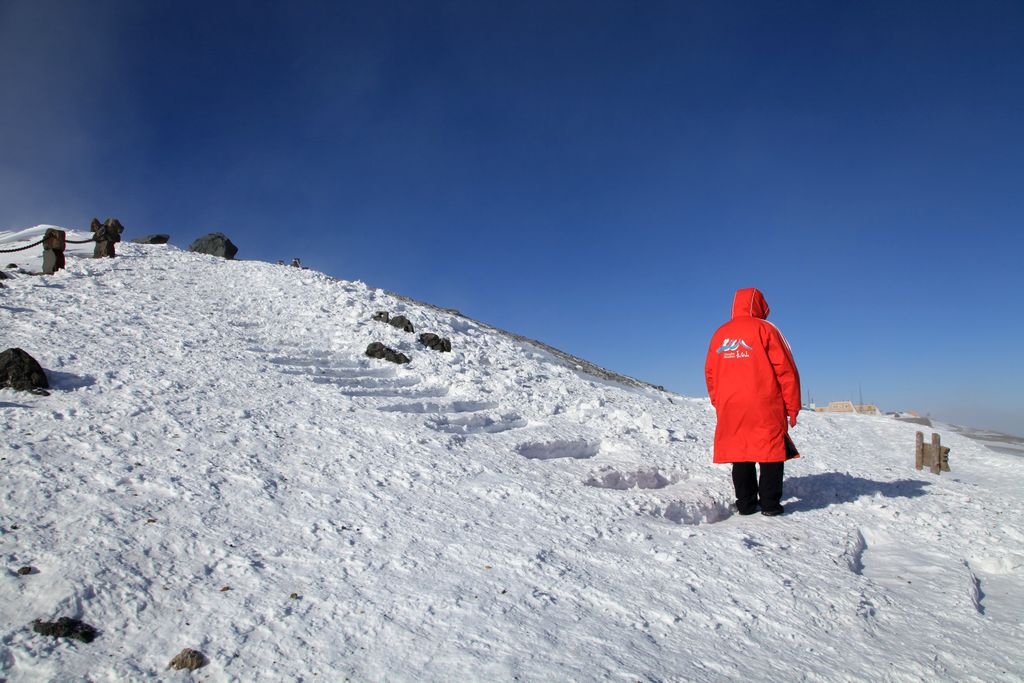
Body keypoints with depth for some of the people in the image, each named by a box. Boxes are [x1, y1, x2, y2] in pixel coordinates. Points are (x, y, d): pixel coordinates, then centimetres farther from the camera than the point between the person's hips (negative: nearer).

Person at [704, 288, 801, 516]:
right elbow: (785, 369, -5)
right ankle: (770, 504, 6)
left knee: (740, 455, 9)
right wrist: (792, 407, 1)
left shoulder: (719, 334, 11)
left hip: (730, 409, 4)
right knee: (771, 453, 5)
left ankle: (745, 503, 12)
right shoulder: (764, 329, -3)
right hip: (766, 409, -4)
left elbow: (710, 373, 13)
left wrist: (718, 404, 20)